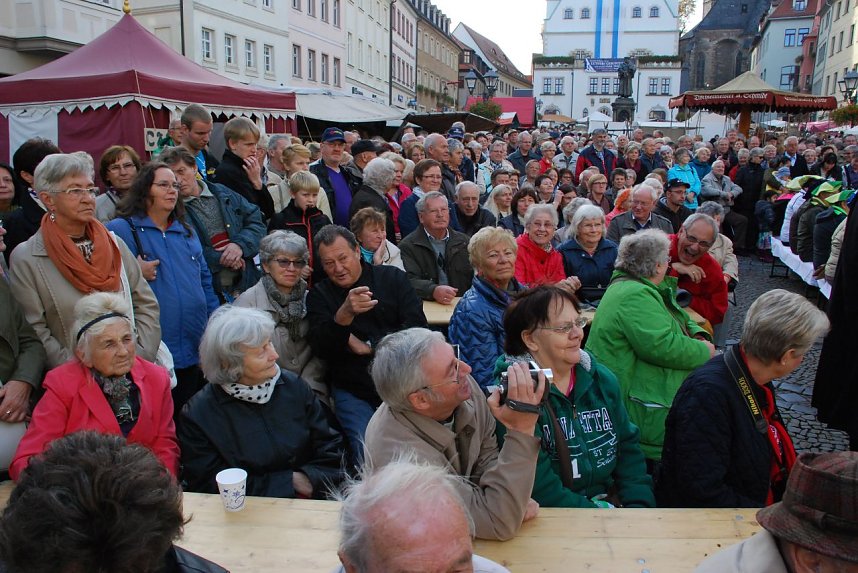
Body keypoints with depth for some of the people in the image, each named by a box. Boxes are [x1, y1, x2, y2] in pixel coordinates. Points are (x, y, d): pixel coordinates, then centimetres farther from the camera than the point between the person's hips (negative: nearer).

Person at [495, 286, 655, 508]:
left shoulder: (602, 380, 7)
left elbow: (628, 448, 12)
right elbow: (539, 488, -17)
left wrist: (639, 507, -1)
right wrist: (603, 513, -16)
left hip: (613, 501, 6)